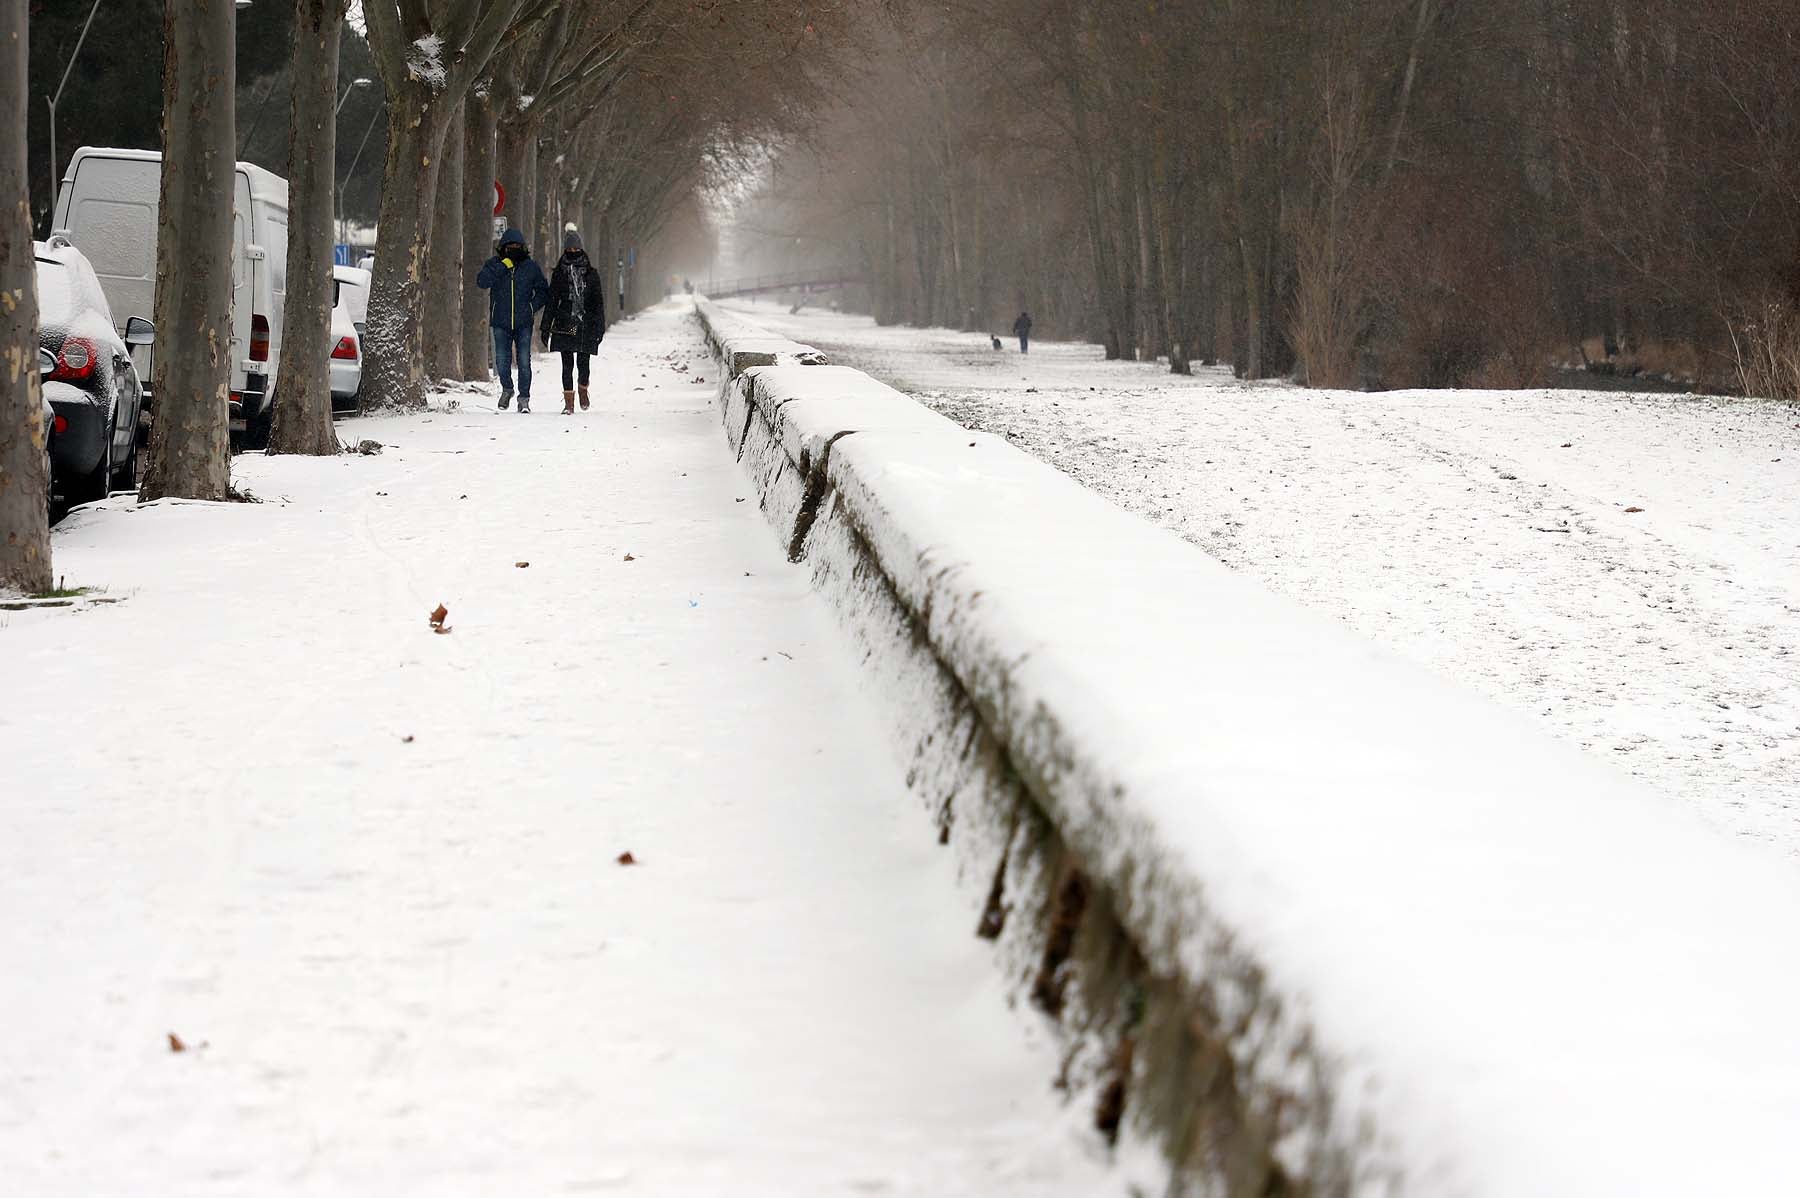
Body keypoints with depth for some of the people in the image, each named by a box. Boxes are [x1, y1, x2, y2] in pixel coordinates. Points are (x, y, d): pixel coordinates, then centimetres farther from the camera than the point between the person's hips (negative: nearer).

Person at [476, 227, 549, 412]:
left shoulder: (530, 267, 5)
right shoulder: (494, 264, 3)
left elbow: (543, 291, 14)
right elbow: (482, 282, -15)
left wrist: (532, 306, -2)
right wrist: (502, 266, -18)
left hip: (523, 322, 0)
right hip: (501, 322, 0)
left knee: (524, 362, -5)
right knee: (502, 361, 1)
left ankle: (524, 398, 3)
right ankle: (506, 389, 27)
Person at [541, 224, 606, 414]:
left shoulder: (591, 274, 5)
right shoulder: (559, 273, 6)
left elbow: (598, 302, 6)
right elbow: (551, 301, 7)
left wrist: (600, 327, -1)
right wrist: (546, 328, 4)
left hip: (585, 325, 0)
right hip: (564, 325, 0)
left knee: (583, 363, 1)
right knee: (567, 364, -3)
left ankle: (583, 391, 30)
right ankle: (569, 403, 0)